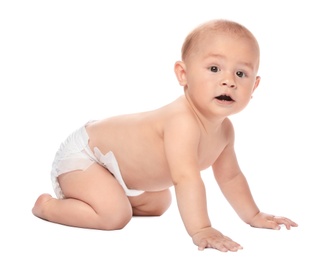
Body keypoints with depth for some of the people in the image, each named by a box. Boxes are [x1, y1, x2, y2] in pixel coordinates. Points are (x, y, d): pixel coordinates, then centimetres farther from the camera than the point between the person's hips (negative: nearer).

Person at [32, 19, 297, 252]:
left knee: (158, 204, 26)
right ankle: (47, 206, -3)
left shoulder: (224, 130, -7)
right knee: (115, 215, -28)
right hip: (82, 154, -10)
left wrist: (254, 216, 10)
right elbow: (186, 177, -46)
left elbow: (230, 177, 8)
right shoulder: (183, 122, -38)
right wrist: (200, 230, -48)